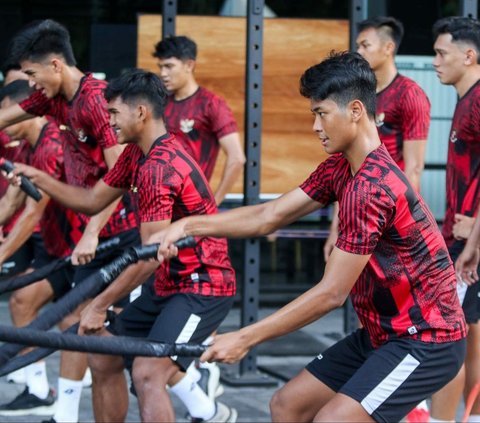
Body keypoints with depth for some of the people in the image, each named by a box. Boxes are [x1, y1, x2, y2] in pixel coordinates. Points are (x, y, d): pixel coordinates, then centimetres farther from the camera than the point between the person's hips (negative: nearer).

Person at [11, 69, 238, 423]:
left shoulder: (159, 168, -24)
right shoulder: (137, 154, 6)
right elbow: (93, 200, 16)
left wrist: (99, 305, -18)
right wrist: (39, 178, 6)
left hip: (203, 287, -10)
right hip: (170, 284, 10)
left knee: (147, 374, -24)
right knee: (103, 359, 12)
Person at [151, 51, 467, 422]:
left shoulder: (370, 187, -25)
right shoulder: (340, 168, 4)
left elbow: (331, 293, -24)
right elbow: (269, 216, 7)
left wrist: (245, 339, -21)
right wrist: (189, 226, -6)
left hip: (427, 339, -10)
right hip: (383, 332, 10)